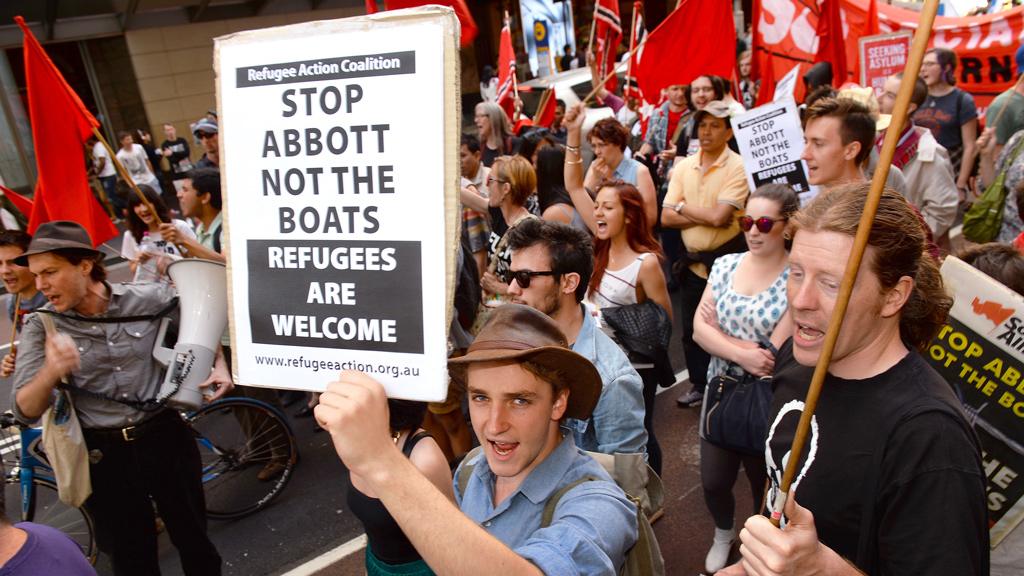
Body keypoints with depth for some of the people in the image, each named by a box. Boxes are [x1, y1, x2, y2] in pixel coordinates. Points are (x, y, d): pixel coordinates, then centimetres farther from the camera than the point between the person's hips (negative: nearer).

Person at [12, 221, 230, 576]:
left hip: (164, 438, 0)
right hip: (104, 454, 0)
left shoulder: (149, 299, -9)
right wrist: (50, 372, -34)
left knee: (193, 538, 16)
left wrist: (219, 365, -6)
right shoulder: (41, 326, -8)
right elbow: (26, 411, -13)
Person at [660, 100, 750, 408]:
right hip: (694, 260, 6)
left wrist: (683, 207, -8)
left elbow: (719, 216, -23)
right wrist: (707, 216, -14)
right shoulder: (683, 166, 5)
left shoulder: (737, 167, -11)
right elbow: (666, 218, -3)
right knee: (691, 330, 15)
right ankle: (700, 385, 32)